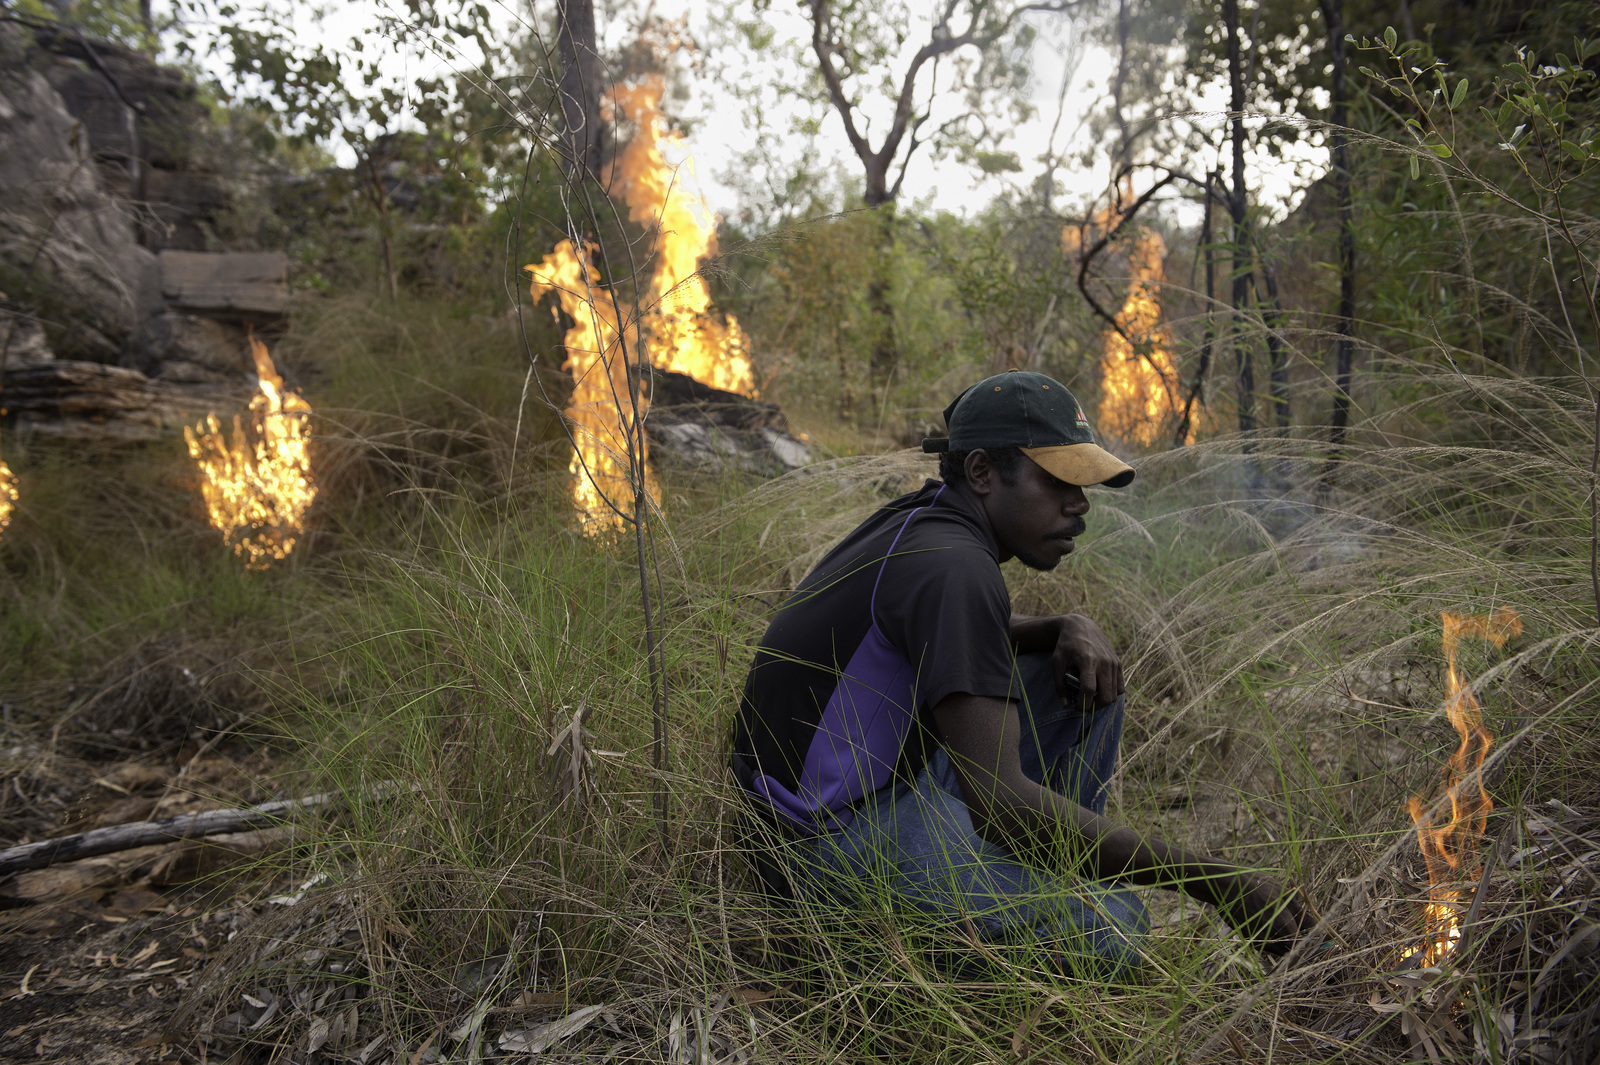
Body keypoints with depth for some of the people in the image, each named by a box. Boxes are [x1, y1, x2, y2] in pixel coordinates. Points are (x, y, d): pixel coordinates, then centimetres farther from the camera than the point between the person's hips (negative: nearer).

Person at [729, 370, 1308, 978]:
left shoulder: (925, 521, 4)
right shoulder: (953, 565, -25)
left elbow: (976, 636, 26)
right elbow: (1001, 801, -31)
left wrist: (1071, 629, 2)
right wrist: (1208, 880, -25)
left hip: (894, 778, 10)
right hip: (826, 834, -9)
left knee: (1084, 679, 11)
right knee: (1107, 933, -22)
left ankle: (1049, 881, 15)